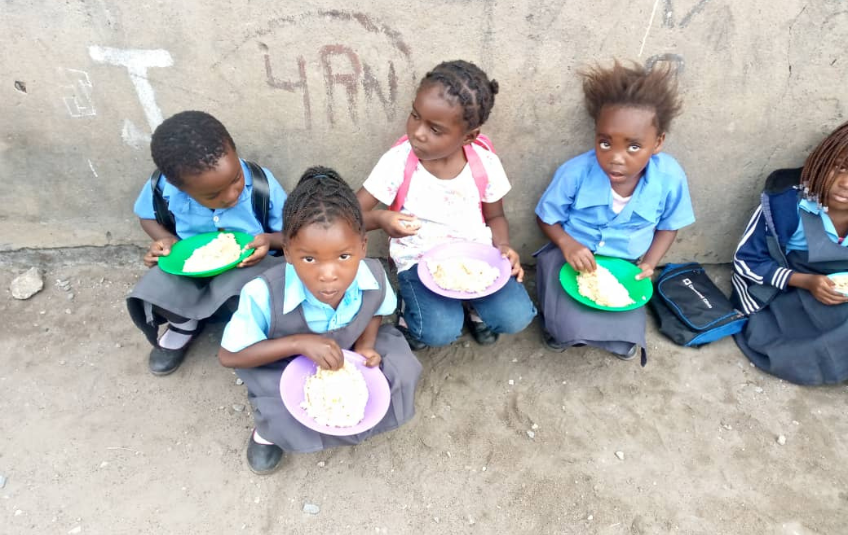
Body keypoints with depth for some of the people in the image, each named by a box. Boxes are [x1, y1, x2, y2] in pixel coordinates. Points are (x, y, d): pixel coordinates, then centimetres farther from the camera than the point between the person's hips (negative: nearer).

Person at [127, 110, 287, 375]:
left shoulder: (262, 184, -23)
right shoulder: (163, 187, -19)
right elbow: (147, 216, 6)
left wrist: (269, 240, -33)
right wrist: (166, 240, -15)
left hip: (246, 267, -2)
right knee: (152, 292, -26)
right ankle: (185, 324, 10)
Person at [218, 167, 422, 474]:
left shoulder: (374, 277, -25)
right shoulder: (264, 295, -35)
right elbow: (229, 356, -22)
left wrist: (365, 345, -20)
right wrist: (299, 343, -34)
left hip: (347, 358, 4)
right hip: (285, 369, -3)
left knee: (401, 371, -15)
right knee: (286, 409, -31)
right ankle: (271, 425, 10)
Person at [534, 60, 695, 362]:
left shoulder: (670, 178, -15)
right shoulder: (575, 172, -21)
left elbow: (668, 226, 4)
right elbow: (546, 218, -6)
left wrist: (649, 263, -11)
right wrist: (567, 243, -24)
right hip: (573, 256, -2)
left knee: (626, 341, -14)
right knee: (568, 330, -23)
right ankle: (562, 326, 15)